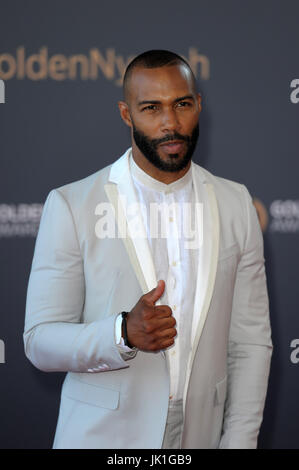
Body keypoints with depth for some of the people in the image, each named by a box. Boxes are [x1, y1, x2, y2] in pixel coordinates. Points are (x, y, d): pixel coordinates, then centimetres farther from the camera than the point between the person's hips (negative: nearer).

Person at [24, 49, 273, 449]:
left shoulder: (236, 204, 2)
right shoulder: (71, 206, -8)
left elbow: (251, 342, 3)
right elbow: (41, 341, -8)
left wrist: (239, 443, -5)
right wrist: (124, 333, -25)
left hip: (202, 434, 3)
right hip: (103, 436, -2)